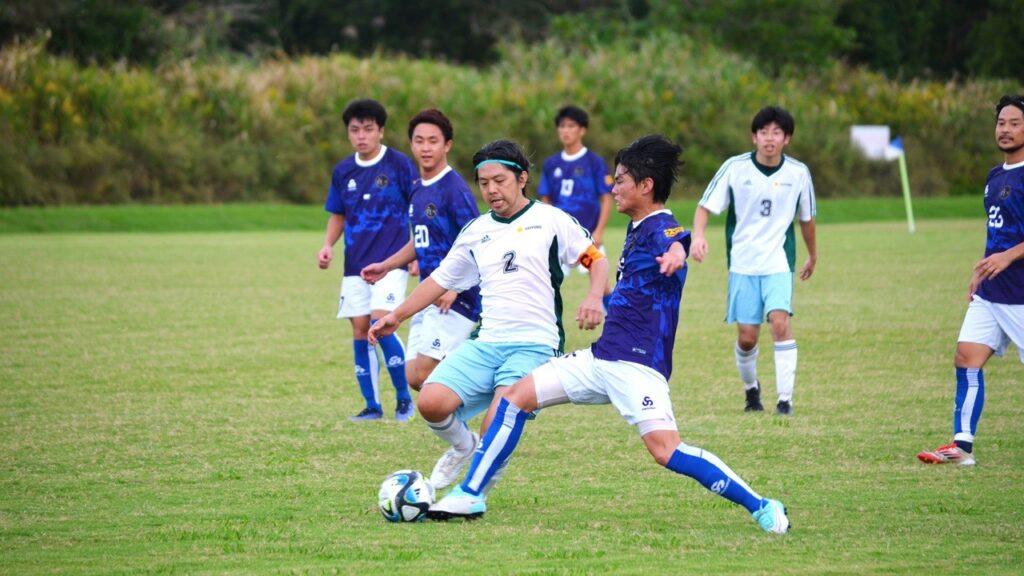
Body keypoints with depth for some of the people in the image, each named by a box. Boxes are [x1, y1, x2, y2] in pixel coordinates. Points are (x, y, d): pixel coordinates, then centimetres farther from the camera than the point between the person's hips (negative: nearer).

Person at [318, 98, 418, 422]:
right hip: (355, 264, 5)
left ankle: (404, 398, -3)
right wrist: (328, 246, 1)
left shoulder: (399, 164, -6)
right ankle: (372, 405, 12)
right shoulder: (343, 171, 8)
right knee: (360, 330, 3)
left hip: (391, 261, -5)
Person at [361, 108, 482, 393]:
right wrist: (386, 266, 23)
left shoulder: (455, 189, -14)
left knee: (424, 374, -15)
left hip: (453, 302, -9)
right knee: (414, 377, 7)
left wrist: (454, 288, -25)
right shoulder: (417, 189, 13)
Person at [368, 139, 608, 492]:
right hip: (486, 343, 5)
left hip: (534, 345, -5)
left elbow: (596, 259, 6)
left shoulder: (550, 220, 4)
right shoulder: (476, 232, 18)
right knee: (431, 402, -18)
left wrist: (594, 298, -14)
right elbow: (441, 280, 26)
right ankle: (462, 446, 15)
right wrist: (397, 316, 19)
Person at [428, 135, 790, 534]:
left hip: (638, 363, -10)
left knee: (666, 451, -23)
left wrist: (675, 254, -61)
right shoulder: (636, 227, 15)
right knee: (517, 397, 7)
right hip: (603, 358, 10)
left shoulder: (662, 228, -15)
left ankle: (762, 508, -15)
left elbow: (676, 243, -40)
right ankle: (470, 496, 14)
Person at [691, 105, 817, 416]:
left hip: (779, 262, 0)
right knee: (747, 336, 0)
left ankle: (785, 398, -18)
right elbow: (705, 206, -1)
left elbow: (806, 217, 15)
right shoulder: (735, 168, -5)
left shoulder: (798, 173, 0)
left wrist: (813, 256, 26)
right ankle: (751, 387, 30)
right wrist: (698, 235, -21)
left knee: (780, 321, -21)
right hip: (743, 263, 0)